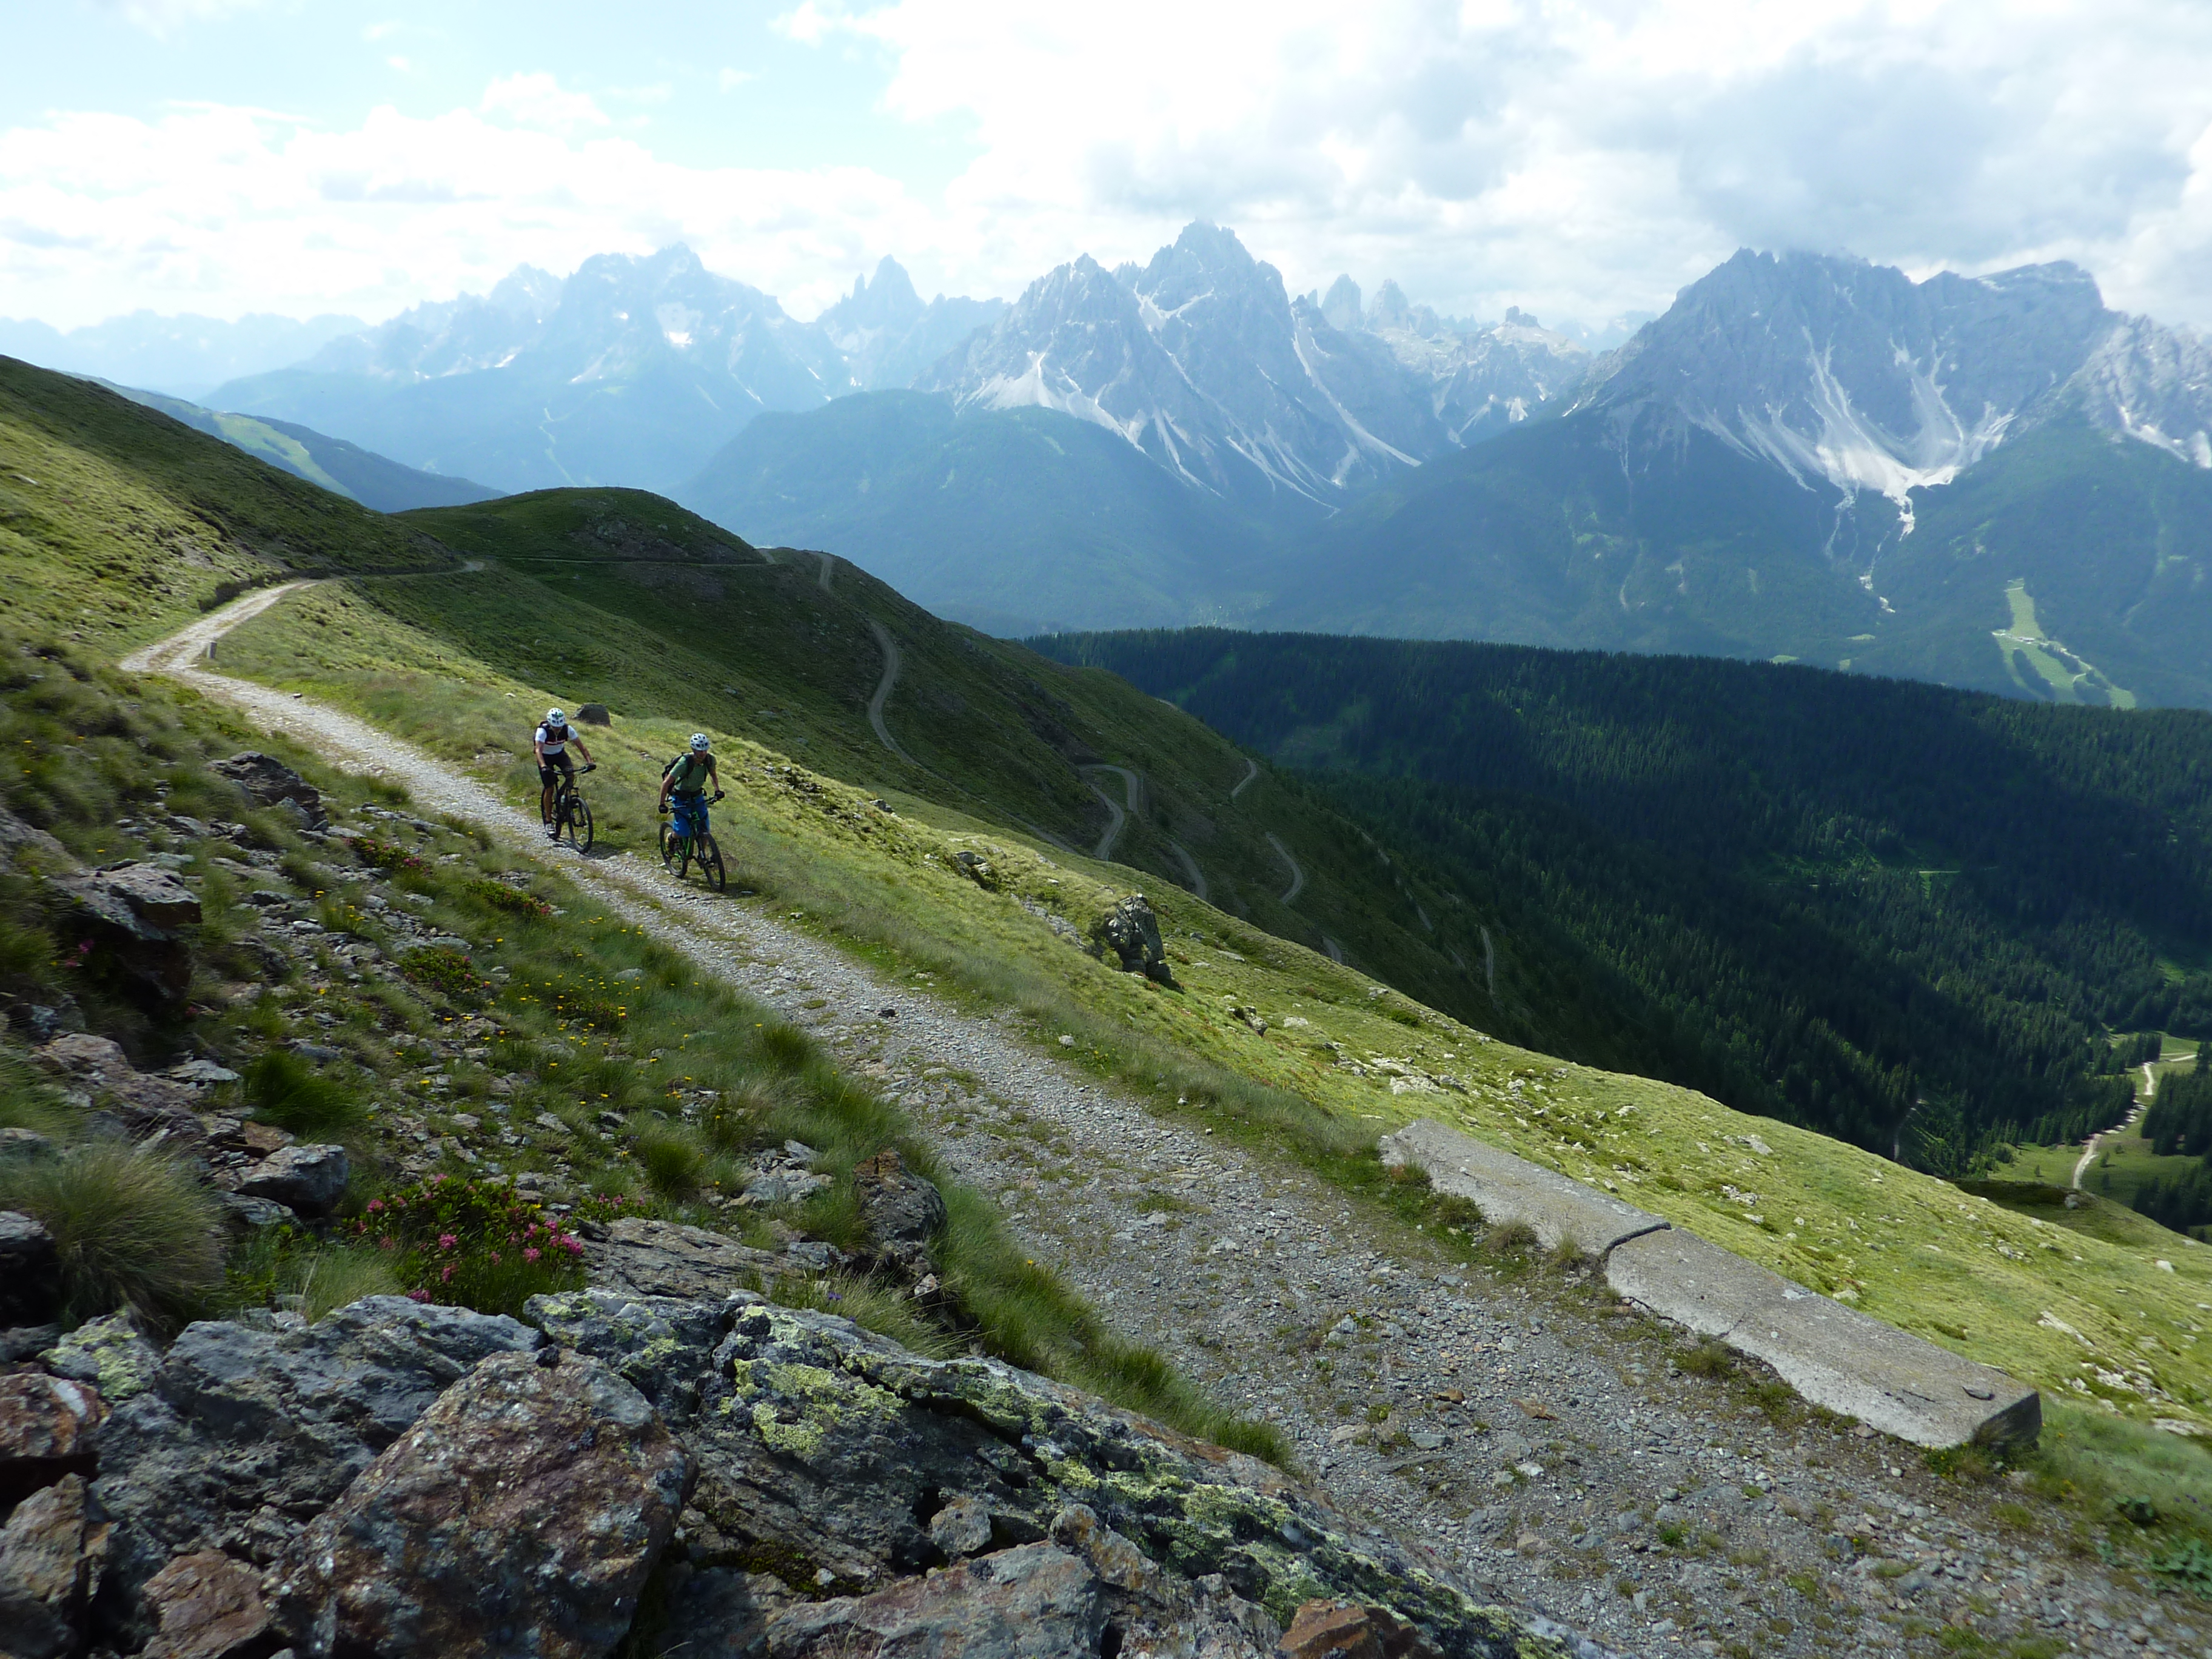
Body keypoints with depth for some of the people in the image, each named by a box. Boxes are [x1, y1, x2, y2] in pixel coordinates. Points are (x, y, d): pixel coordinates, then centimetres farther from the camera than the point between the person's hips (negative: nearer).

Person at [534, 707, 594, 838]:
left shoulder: (568, 730, -23)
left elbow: (581, 747, -23)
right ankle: (548, 821, 2)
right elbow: (538, 750, -42)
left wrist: (589, 761, -37)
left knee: (571, 775, -26)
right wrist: (543, 766, -58)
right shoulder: (542, 731, -31)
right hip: (546, 757, -2)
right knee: (549, 789, -9)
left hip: (560, 754, 3)